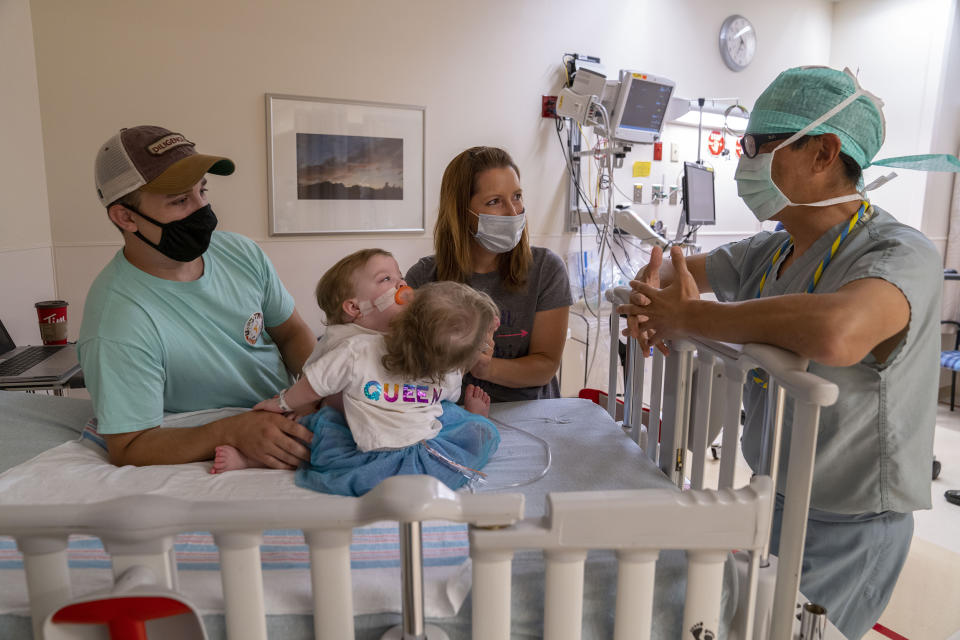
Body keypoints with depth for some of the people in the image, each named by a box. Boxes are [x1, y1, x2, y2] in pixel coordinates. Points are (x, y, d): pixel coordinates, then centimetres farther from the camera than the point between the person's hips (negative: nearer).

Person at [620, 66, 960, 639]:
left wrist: (687, 315, -31)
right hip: (769, 502, 7)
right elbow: (674, 268, 14)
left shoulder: (902, 254, -22)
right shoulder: (770, 252, 2)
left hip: (842, 532, -7)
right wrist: (650, 293, -12)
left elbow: (835, 333, -45)